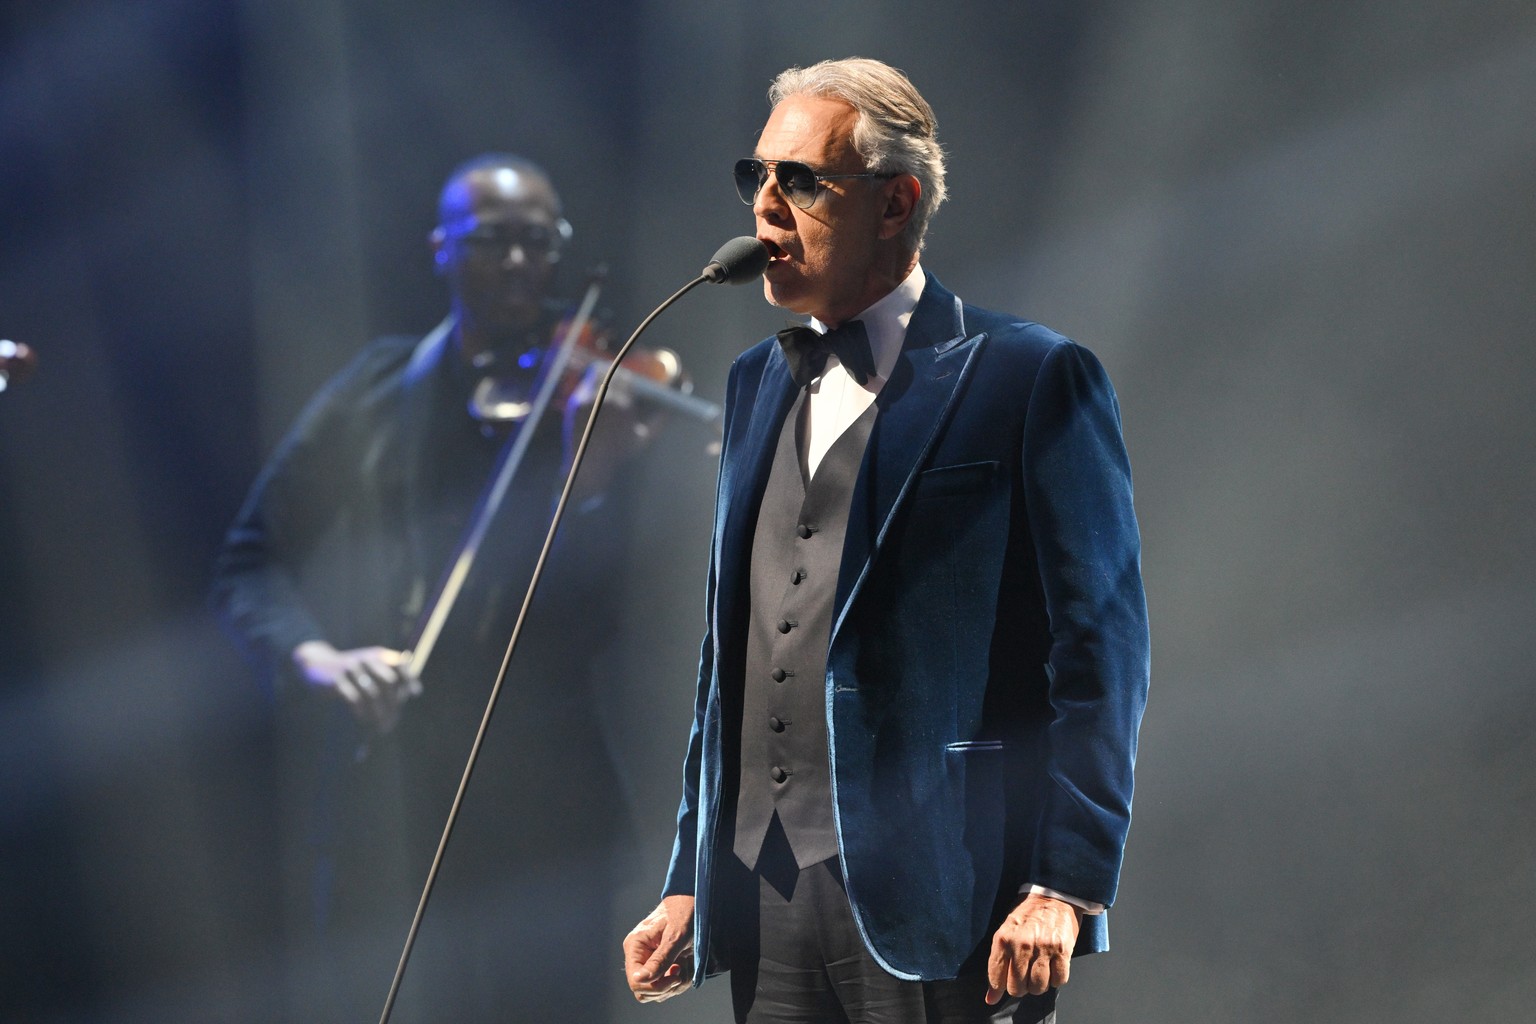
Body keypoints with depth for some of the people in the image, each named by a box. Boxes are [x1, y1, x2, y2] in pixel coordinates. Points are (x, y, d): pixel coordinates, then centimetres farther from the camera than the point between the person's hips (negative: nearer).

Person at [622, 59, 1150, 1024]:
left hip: (937, 904, -6)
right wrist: (689, 881, 16)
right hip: (763, 902, 6)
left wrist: (1064, 888, -15)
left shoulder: (1032, 380, -3)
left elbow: (1100, 652, -7)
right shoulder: (759, 384, 19)